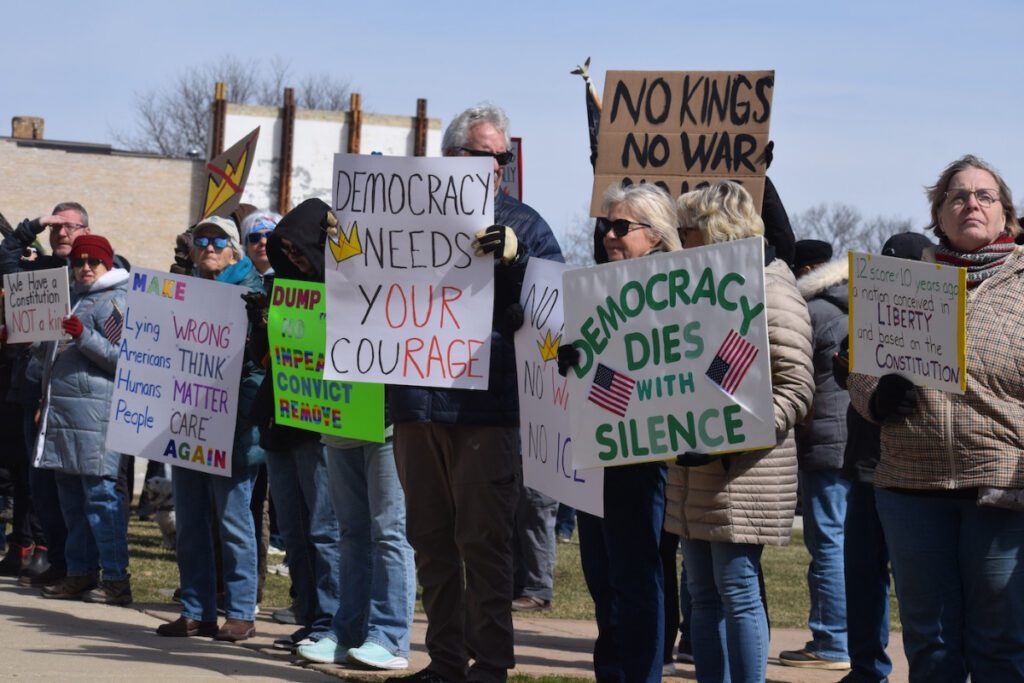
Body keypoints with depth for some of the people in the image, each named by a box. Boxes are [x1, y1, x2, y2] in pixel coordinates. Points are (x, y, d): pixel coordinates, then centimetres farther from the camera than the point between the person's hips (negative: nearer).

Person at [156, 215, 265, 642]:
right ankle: (196, 611, 13)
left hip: (232, 423, -6)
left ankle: (240, 613, 2)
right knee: (190, 520, 8)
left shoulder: (249, 290, -1)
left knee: (232, 518, -3)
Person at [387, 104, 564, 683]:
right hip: (417, 401, 4)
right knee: (431, 541, 10)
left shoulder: (522, 224, 5)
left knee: (483, 541, -4)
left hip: (484, 407, -4)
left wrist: (515, 258, -22)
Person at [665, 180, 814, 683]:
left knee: (737, 591, -7)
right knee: (703, 594, 9)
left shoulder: (771, 289, -9)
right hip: (694, 473, 8)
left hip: (743, 474, -8)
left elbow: (795, 388, -16)